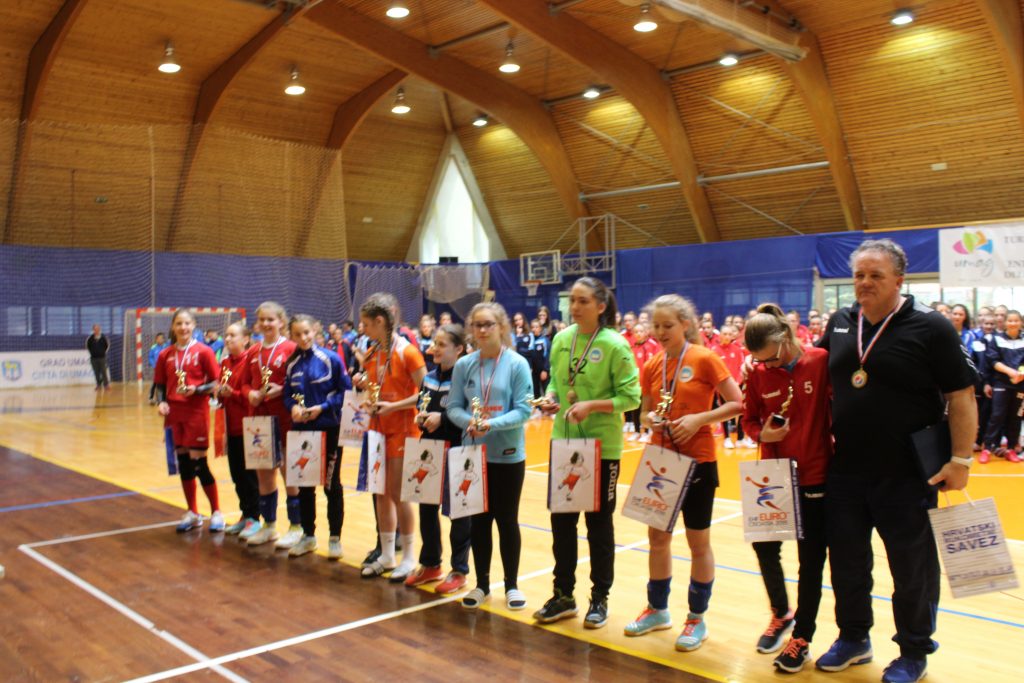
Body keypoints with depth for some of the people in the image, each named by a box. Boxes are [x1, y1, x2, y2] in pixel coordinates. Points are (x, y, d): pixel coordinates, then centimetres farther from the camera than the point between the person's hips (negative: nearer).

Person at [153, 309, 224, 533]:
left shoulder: (203, 351, -4)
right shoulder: (165, 355, 6)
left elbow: (215, 382, -4)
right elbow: (160, 385, 11)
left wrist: (196, 389, -20)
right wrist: (161, 402, -6)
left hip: (197, 412, -4)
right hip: (174, 413, 4)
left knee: (199, 464, -3)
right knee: (183, 463, 10)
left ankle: (216, 512, 11)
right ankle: (192, 514, 23)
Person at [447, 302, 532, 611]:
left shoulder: (517, 364, -8)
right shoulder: (463, 365, 1)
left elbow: (523, 410, -12)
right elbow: (454, 407, 1)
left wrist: (492, 424, -25)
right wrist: (469, 422, -20)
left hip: (508, 455, -2)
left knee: (507, 519, 8)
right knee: (479, 520, 11)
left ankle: (512, 585, 23)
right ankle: (482, 584, 26)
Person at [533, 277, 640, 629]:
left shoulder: (615, 345, -12)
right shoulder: (561, 340, 3)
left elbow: (631, 397, -13)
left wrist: (591, 405, -23)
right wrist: (551, 398, -7)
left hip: (602, 446, -5)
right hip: (564, 442, 5)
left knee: (599, 523, 9)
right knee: (561, 520, 11)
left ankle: (599, 598, 24)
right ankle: (563, 595, 25)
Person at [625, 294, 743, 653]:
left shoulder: (705, 359, -10)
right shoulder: (652, 366, 5)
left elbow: (737, 404, -10)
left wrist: (698, 419, -21)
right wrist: (650, 419, -8)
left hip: (697, 461, -5)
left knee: (698, 540, 6)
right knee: (657, 535, 14)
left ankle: (697, 618, 21)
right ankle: (657, 609, 30)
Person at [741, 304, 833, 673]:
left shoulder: (821, 361, -12)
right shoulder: (758, 374, -1)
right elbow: (749, 420, 7)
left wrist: (836, 441, -11)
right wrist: (762, 433, -13)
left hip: (815, 475, -4)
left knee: (811, 559, 6)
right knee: (764, 546, 10)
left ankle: (802, 637, 21)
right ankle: (781, 614, 37)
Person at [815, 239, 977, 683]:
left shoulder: (930, 327, -11)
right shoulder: (840, 323, 4)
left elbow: (961, 395, -10)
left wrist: (961, 459, -14)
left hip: (906, 475, -4)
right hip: (845, 471, 5)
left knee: (912, 567, 10)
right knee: (847, 561, 15)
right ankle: (853, 639, 35)